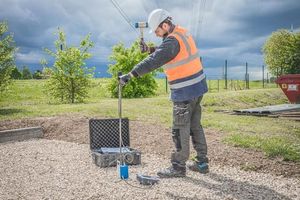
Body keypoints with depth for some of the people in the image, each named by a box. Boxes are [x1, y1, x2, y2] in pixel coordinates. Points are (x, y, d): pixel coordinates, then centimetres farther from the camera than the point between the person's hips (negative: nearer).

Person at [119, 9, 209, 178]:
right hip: (197, 87, 10)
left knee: (180, 130, 0)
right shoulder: (182, 33, 11)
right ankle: (202, 162, 24)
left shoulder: (173, 40, -19)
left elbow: (154, 61, -26)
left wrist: (130, 75, -26)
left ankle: (178, 167, 10)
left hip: (185, 92, -10)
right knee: (195, 126, 16)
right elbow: (164, 53, 18)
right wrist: (149, 49, 2)